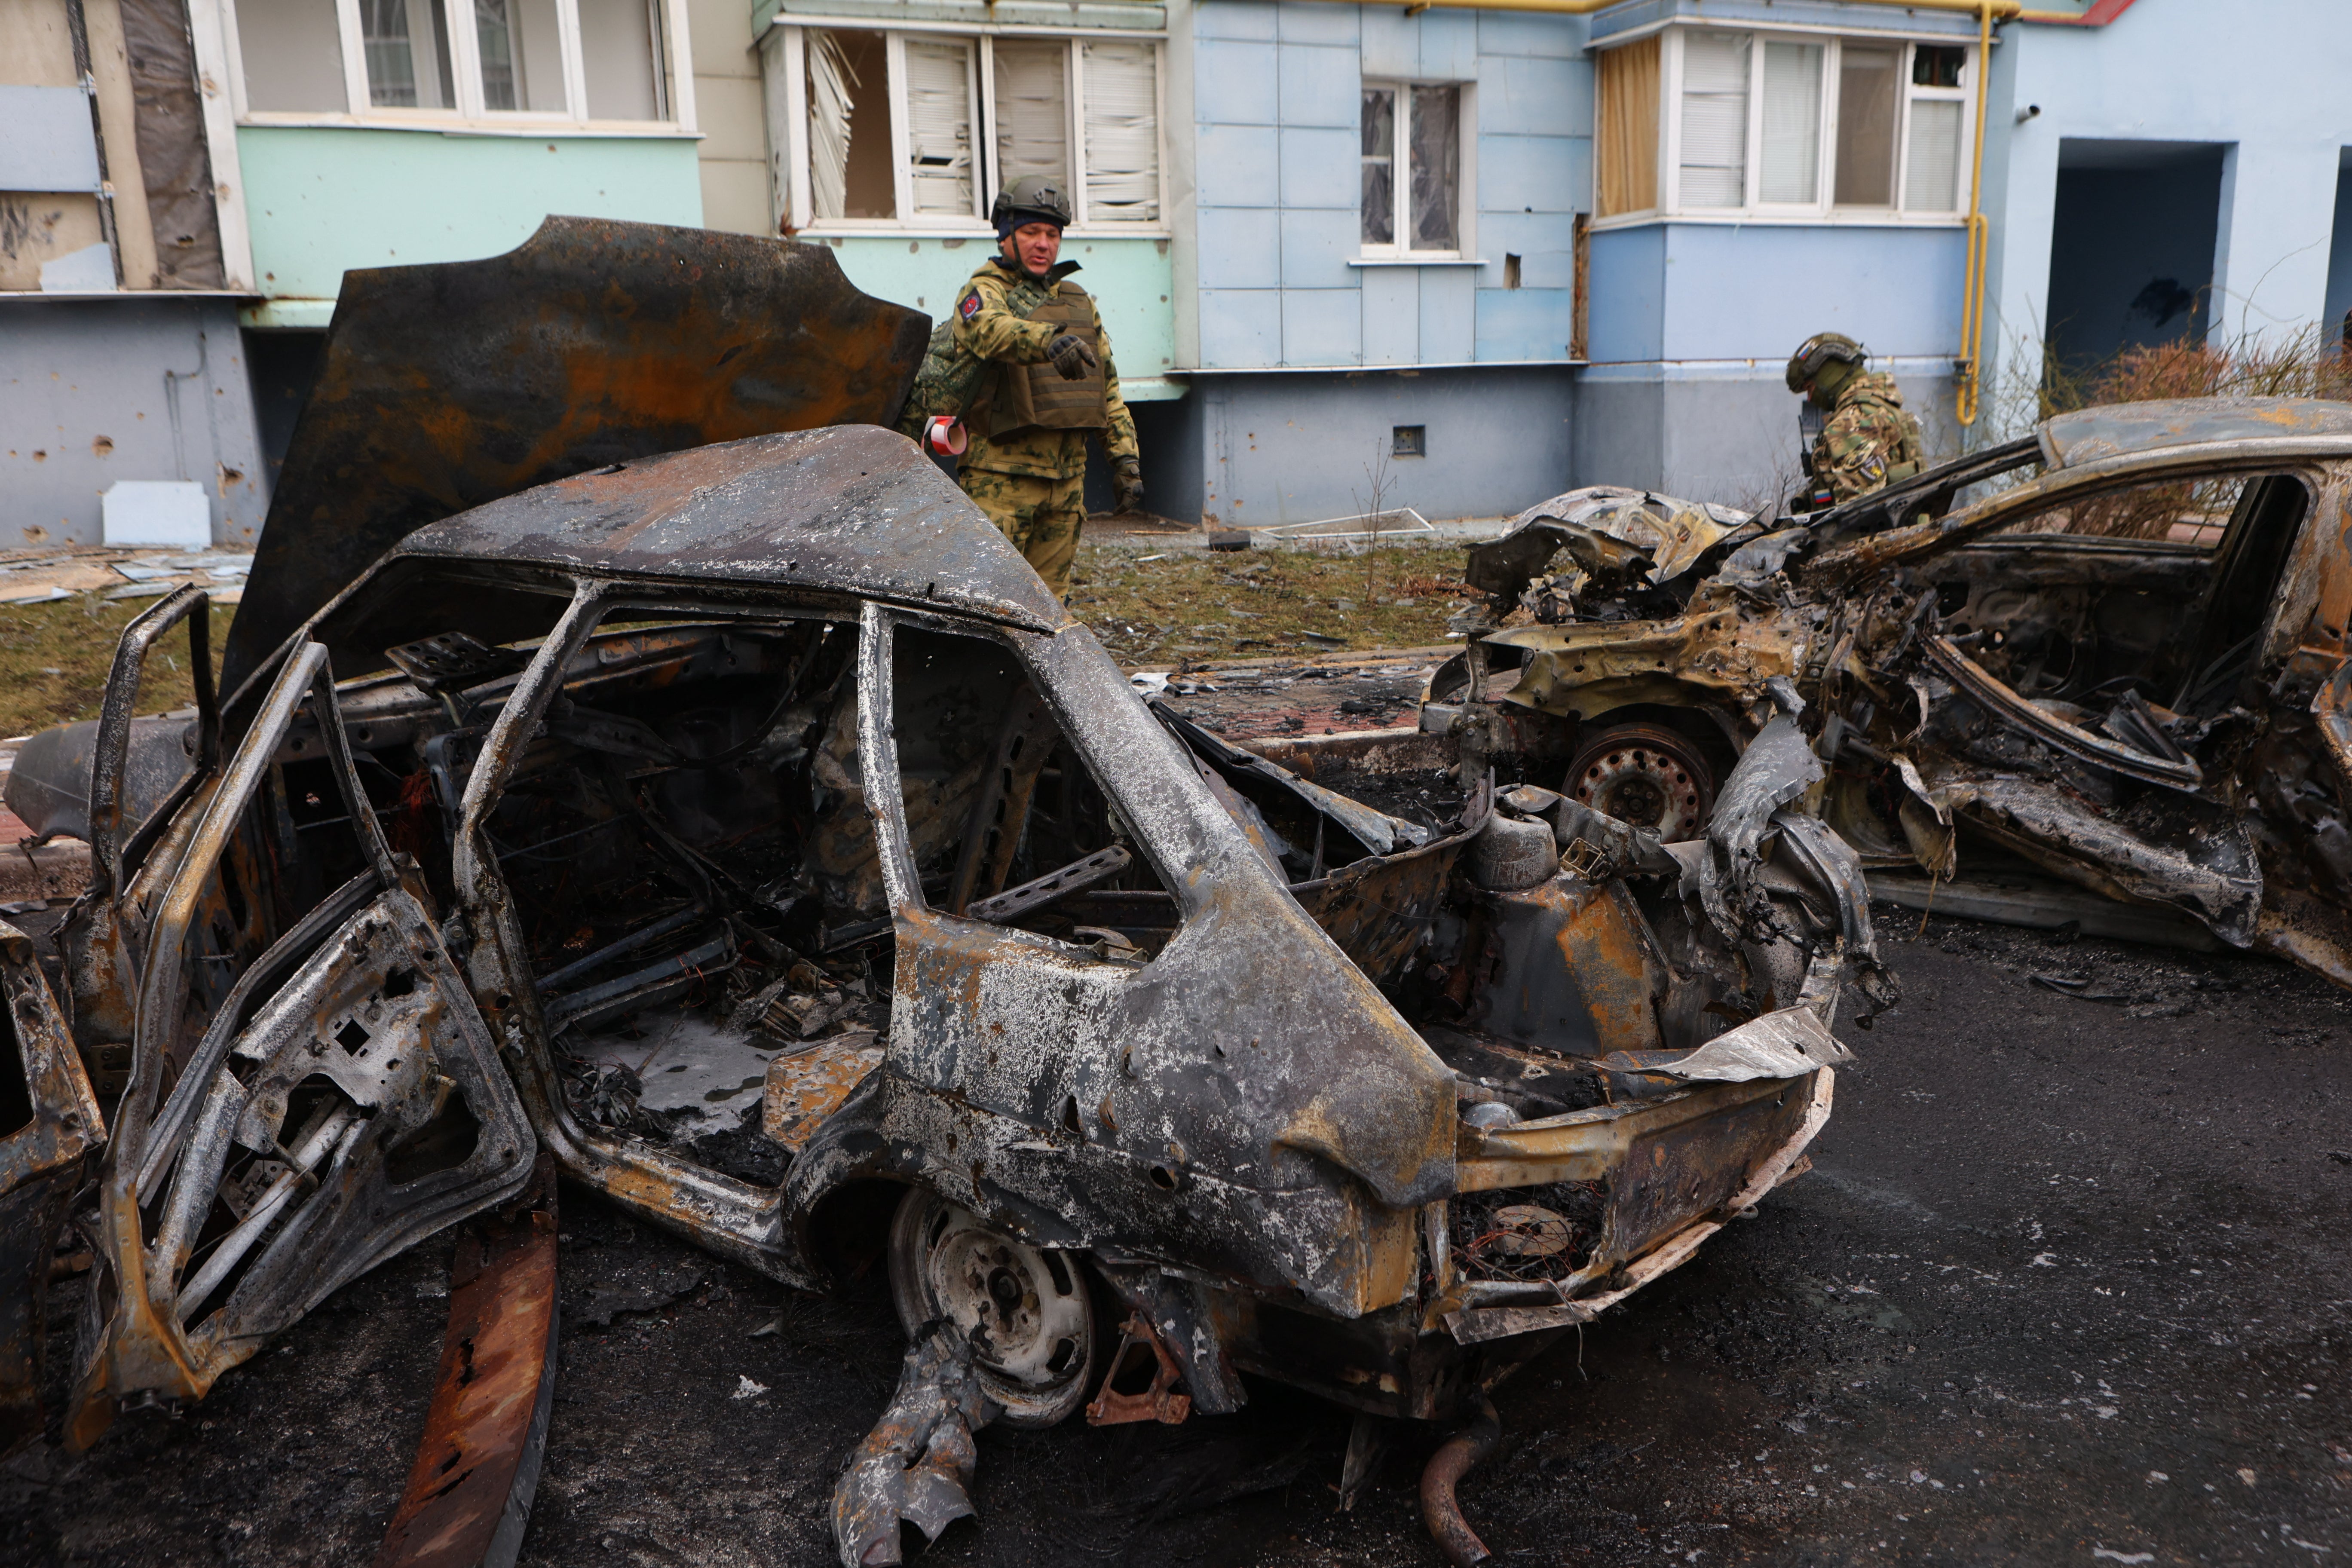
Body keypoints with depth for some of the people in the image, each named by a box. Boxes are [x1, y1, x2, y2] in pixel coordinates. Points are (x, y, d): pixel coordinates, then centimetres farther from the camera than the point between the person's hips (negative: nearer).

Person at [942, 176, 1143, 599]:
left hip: (1067, 478, 6)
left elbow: (1108, 385, 20)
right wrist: (1049, 341, -45)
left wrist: (1125, 457, 11)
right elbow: (992, 330, -26)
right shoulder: (983, 292, 0)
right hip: (1001, 476, -6)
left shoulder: (1078, 301, 19)